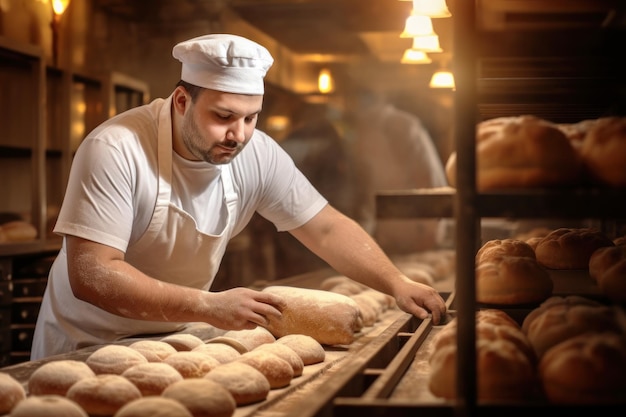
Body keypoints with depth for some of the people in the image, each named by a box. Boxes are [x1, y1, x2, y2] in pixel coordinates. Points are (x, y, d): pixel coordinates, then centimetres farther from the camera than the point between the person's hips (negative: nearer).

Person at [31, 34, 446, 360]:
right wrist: (208, 306, -36)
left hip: (172, 340, 5)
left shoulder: (258, 155, -10)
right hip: (88, 347, -4)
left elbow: (328, 229, -1)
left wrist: (398, 284, -14)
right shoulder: (116, 150, -26)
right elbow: (90, 275, -30)